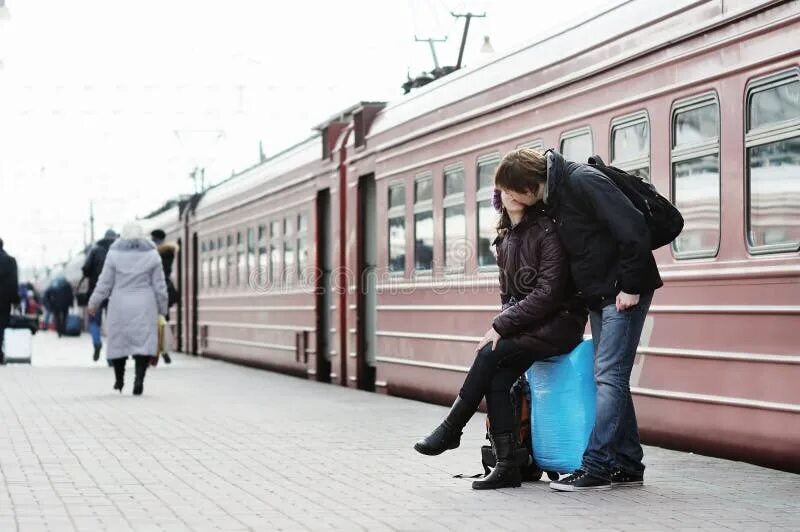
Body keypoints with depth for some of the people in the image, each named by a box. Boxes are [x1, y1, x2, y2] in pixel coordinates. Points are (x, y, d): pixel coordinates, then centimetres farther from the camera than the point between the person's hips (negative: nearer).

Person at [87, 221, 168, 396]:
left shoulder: (114, 254, -5)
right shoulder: (151, 255, -2)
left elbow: (105, 283, -3)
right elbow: (159, 285, 0)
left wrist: (93, 303, 8)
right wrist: (162, 308, 11)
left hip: (120, 305, 0)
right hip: (144, 306, 0)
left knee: (118, 340, 13)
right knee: (143, 341, 0)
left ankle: (119, 380, 25)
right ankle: (139, 378, -19)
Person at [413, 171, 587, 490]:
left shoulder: (546, 230, -12)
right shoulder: (505, 239, 12)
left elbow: (549, 291, -18)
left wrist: (502, 325, -18)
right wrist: (502, 326, 0)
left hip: (559, 323, -7)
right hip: (526, 326, 7)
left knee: (491, 354, -24)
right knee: (497, 376, -18)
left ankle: (451, 429, -9)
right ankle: (507, 466, -19)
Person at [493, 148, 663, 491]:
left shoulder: (583, 181, -18)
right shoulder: (553, 198, 10)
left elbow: (633, 228, -24)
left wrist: (630, 286, -21)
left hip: (624, 293, -10)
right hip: (598, 296, 10)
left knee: (609, 376, -11)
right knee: (610, 377, 10)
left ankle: (595, 466, -10)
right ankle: (627, 463, 16)